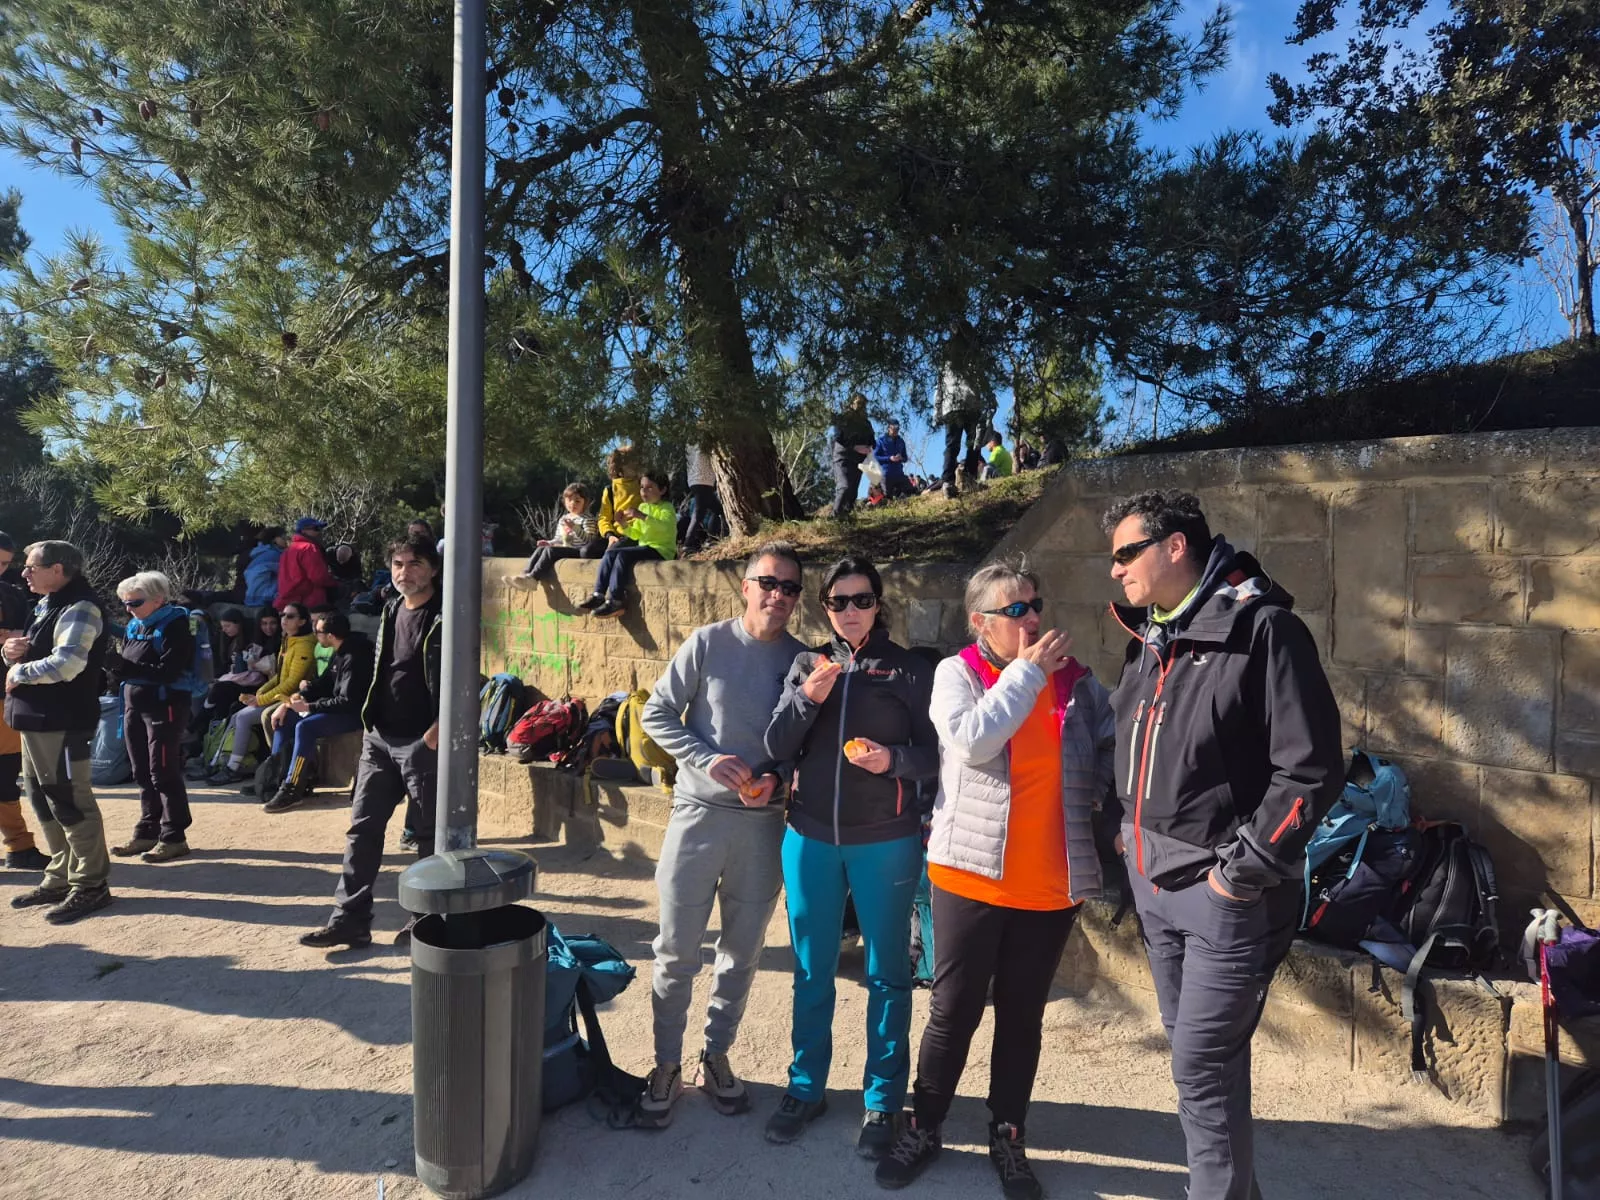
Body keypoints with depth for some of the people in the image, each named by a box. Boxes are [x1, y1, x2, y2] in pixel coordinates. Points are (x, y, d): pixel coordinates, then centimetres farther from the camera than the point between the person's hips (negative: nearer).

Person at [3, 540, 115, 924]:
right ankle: (60, 879, 29)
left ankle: (91, 885, 4)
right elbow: (31, 652, 23)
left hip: (62, 722, -11)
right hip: (36, 719, 11)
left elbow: (66, 664, -27)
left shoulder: (79, 609, -15)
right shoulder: (44, 605, 17)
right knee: (42, 799, 17)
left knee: (69, 802, -5)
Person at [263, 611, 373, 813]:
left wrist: (309, 707, -20)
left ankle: (292, 790, -21)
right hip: (340, 708, 11)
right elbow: (323, 683, 14)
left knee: (305, 727, -29)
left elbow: (348, 702, -27)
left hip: (355, 714, -11)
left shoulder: (354, 658, -23)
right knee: (284, 719, 6)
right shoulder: (339, 653, 8)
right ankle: (275, 776, 3)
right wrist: (290, 702, 2)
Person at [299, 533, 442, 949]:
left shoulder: (445, 618, -12)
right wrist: (368, 723, 15)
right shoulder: (389, 612, 10)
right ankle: (350, 919, 17)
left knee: (430, 833, 5)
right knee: (363, 828, 9)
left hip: (422, 742, -7)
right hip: (379, 739, 7)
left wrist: (435, 734, -21)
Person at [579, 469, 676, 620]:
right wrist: (624, 525, -2)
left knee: (623, 554, -28)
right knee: (609, 553, -13)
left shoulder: (666, 508, -3)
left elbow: (666, 526, -26)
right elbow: (636, 535, 18)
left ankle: (615, 601, -29)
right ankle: (599, 595, -18)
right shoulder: (642, 507, 19)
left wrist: (643, 517, -35)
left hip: (661, 550, -8)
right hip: (644, 546, 8)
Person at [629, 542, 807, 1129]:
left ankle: (717, 1057, 35)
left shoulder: (803, 659, 0)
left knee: (743, 951, 15)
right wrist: (707, 759, -16)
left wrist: (777, 778, -12)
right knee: (677, 950, 7)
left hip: (763, 823, 2)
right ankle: (666, 1067, 27)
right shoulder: (709, 643, -6)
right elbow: (657, 712, -4)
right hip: (699, 814, -2)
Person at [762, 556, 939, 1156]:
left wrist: (895, 760, -21)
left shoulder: (909, 670, -2)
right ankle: (806, 1086, 33)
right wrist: (809, 696, -17)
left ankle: (882, 1100, 27)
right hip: (810, 837, 3)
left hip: (885, 842, -2)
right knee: (811, 969, 15)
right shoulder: (807, 663, 5)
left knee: (886, 972, 10)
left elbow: (935, 752, -2)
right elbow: (776, 746, -1)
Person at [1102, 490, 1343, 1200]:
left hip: (1225, 892, -7)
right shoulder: (1147, 639, 8)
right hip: (1153, 882, 8)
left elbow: (1311, 769, -17)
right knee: (1199, 1054, 20)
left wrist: (1242, 871, -16)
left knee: (1202, 1067, 0)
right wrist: (1129, 835, 12)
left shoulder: (1262, 629, -15)